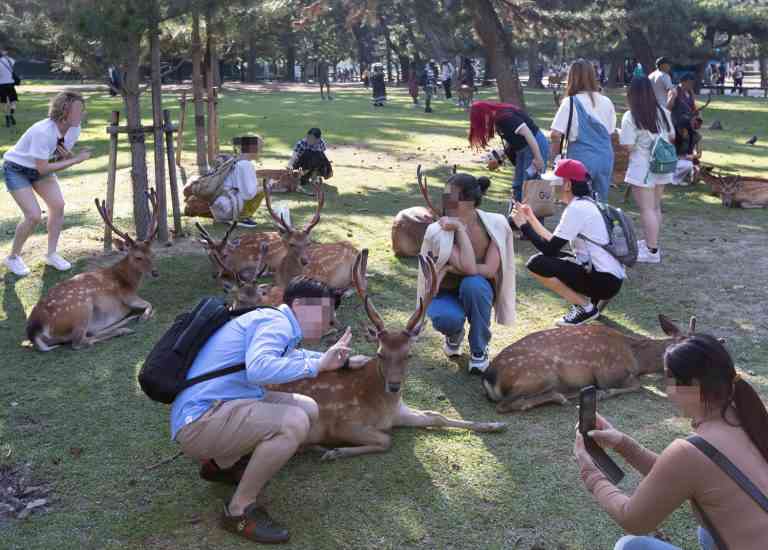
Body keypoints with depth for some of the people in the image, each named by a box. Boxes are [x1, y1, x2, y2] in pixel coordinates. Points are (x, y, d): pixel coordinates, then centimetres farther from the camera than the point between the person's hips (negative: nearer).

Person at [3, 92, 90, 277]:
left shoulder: (74, 129, -13)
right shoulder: (43, 131, -35)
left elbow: (65, 158, 0)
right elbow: (42, 169, -30)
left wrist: (67, 155, -25)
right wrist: (75, 159, -30)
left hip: (41, 168, 7)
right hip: (17, 169, -7)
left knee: (58, 205, -9)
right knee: (34, 215, -16)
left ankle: (52, 254, 7)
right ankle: (13, 257, 6)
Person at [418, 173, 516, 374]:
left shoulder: (495, 224, -18)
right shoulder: (438, 231, -25)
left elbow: (490, 270, -23)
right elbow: (468, 267, -34)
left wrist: (451, 268, -24)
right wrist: (461, 230, -32)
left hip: (478, 291, 1)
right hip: (445, 293, -1)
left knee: (473, 284, -36)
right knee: (447, 319, -36)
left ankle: (479, 349, -12)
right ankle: (455, 334, 7)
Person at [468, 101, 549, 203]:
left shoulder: (504, 117, -20)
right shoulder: (497, 118, 8)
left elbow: (527, 133, -26)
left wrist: (538, 159, -27)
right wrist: (499, 159, 13)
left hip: (535, 146, -10)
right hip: (523, 149, 10)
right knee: (517, 187, 12)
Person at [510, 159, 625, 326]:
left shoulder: (576, 208, -16)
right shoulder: (584, 204, 13)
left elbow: (549, 249, -16)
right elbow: (555, 242, 15)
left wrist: (523, 225, -6)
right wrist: (532, 219, 16)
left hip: (606, 280, -10)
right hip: (610, 276, 10)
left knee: (537, 263, -13)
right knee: (549, 259, 17)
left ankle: (586, 307, -4)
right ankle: (592, 298, 13)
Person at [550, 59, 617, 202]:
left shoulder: (570, 103, -9)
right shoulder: (606, 102, 3)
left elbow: (555, 133, -13)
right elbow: (610, 131, 8)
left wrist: (554, 151, 2)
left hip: (581, 159, -4)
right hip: (605, 158, 4)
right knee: (601, 202, 12)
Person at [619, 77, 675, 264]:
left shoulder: (630, 117, -14)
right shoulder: (663, 112, 5)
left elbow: (628, 146, -17)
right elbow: (672, 137, 13)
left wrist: (621, 136, 2)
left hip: (642, 169, -7)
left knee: (646, 209, -3)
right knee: (655, 207, 17)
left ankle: (652, 251, -2)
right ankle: (651, 242, 31)